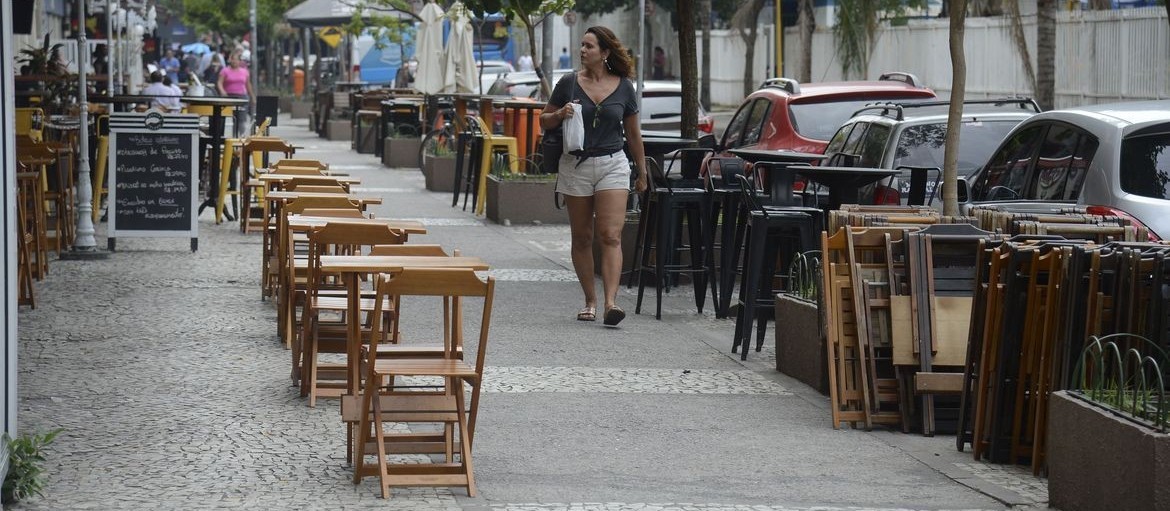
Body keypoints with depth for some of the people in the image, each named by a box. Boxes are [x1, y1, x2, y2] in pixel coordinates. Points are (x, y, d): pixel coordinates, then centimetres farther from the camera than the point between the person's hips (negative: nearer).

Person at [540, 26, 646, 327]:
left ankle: (611, 302, -20)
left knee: (611, 236, -12)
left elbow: (633, 133, 13)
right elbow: (544, 120, 10)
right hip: (575, 166, 1)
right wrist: (560, 115, -12)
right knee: (582, 238, 6)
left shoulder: (624, 87, 3)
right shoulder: (569, 83, 1)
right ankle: (590, 301, 14)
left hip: (612, 165, -1)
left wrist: (642, 173, 16)